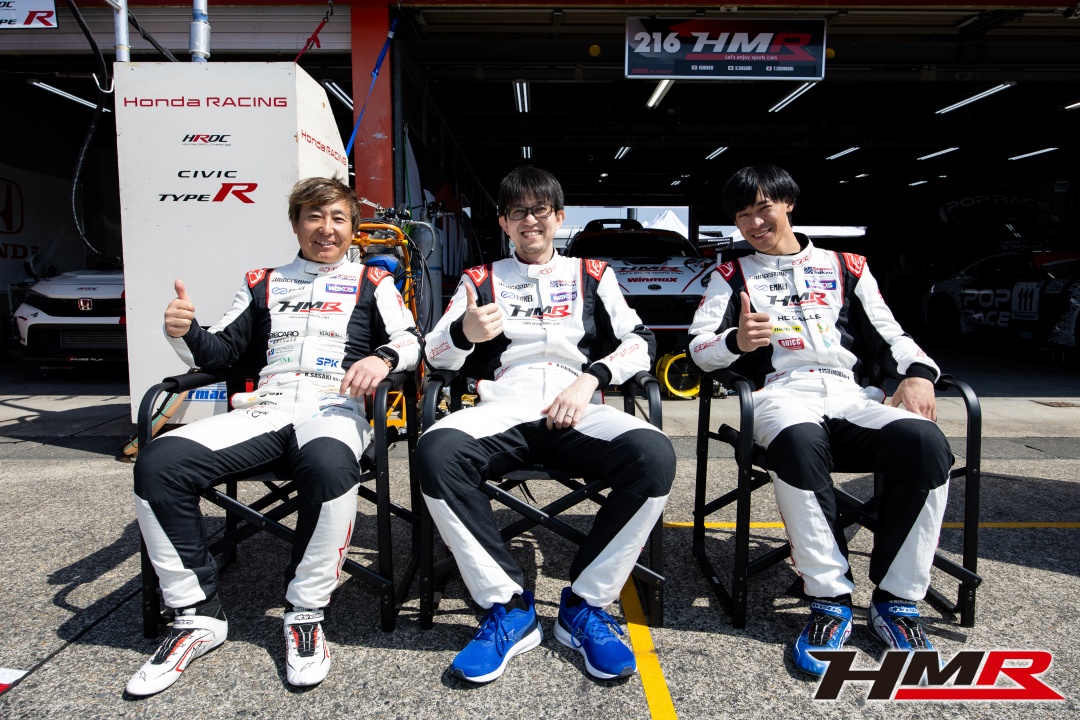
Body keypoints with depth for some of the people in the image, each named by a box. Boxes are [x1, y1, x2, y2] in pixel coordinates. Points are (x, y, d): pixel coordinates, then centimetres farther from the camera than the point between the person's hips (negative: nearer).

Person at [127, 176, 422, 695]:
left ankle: (304, 613, -21)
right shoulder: (262, 284, 27)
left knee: (329, 464, -40)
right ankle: (197, 616, -11)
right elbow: (220, 352, 23)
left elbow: (410, 339, 8)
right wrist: (185, 333, 1)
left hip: (334, 405, -3)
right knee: (158, 463, -23)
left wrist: (383, 357, -14)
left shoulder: (370, 283, 20)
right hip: (263, 408, 4)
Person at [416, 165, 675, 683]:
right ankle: (508, 607, -20)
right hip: (503, 407, 0)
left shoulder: (591, 275, 22)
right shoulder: (481, 280, 22)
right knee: (435, 452, -33)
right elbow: (434, 353, 13)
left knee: (653, 455, -32)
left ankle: (585, 605, -16)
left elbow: (641, 341, 12)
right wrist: (465, 334, -11)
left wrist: (590, 376, -6)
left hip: (577, 409, 0)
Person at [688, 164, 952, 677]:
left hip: (852, 393, 3)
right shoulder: (732, 276, 19)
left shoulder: (846, 267, 24)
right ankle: (831, 601, -25)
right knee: (799, 443, -40)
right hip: (783, 391, -2)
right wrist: (736, 341, -17)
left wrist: (918, 373, -3)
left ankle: (895, 602, -17)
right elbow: (698, 346, 6)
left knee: (925, 441, -30)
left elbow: (890, 335, 19)